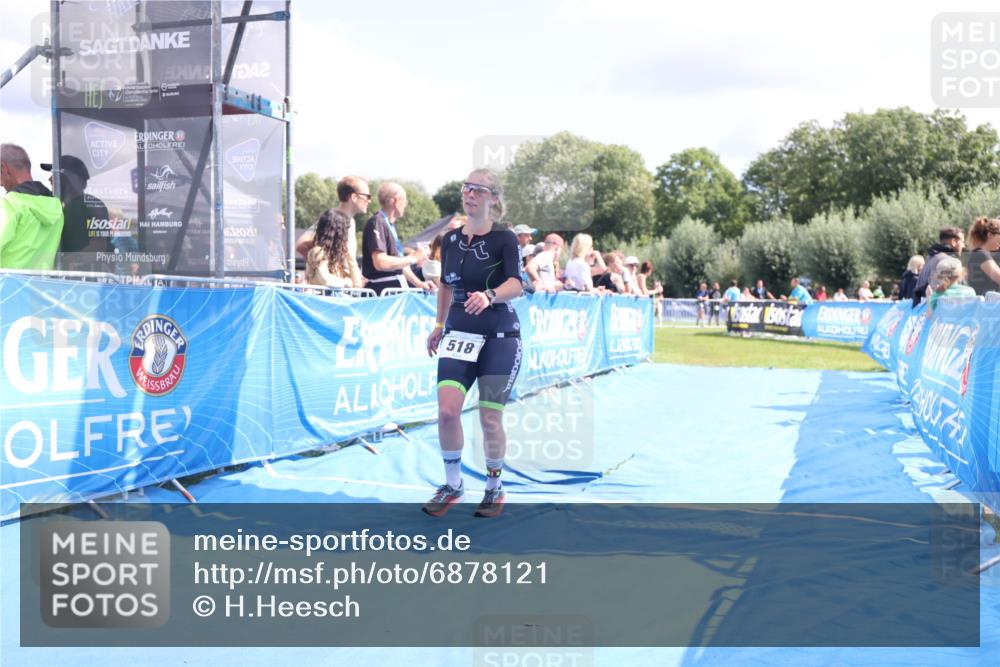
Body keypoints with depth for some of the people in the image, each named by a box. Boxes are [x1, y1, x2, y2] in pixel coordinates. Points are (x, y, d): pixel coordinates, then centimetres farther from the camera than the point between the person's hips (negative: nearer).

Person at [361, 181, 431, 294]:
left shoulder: (390, 225, 18)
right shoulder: (377, 223, -13)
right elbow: (380, 263, -23)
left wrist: (418, 283, 16)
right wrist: (413, 258, -14)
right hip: (381, 293, -9)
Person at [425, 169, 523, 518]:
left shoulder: (504, 238, -8)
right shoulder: (450, 240, 6)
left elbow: (516, 284, -23)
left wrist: (489, 296, -42)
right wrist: (439, 325, 22)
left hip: (499, 337, -4)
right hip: (459, 334, 4)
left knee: (490, 419, -1)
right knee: (447, 410, -10)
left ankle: (494, 488, 22)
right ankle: (453, 485, 10)